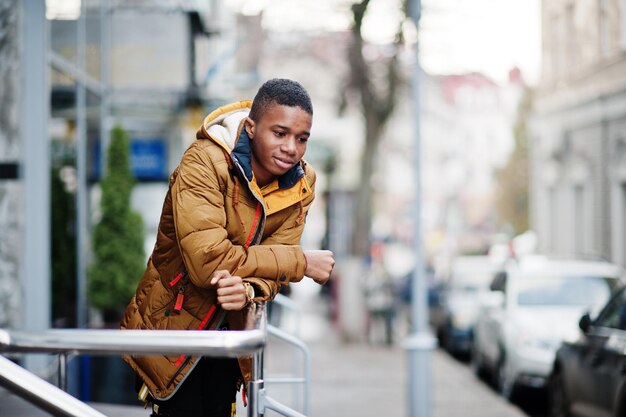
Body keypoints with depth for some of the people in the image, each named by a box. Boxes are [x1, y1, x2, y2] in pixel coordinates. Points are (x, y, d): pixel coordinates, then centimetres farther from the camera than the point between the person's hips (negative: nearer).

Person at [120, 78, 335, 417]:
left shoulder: (301, 184, -7)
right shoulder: (205, 164, -26)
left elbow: (275, 265, -12)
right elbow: (207, 262, -35)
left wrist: (249, 289, -36)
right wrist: (302, 262, -28)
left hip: (230, 332, 6)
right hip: (173, 324, -5)